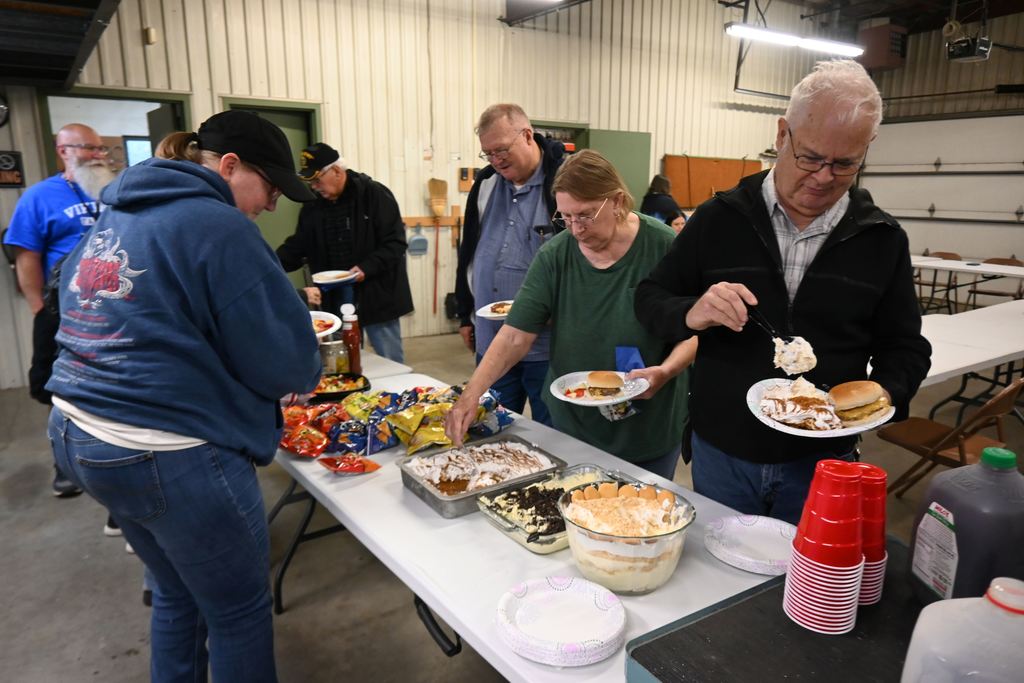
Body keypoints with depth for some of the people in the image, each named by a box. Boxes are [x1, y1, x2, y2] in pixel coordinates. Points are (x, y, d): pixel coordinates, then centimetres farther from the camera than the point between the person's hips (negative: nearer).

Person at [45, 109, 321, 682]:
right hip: (168, 456, -9)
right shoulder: (218, 226, -15)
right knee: (239, 612, 11)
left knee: (178, 594, 26)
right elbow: (284, 356, -17)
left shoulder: (117, 216, 13)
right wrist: (305, 374, 6)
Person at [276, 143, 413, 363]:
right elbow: (297, 246, 12)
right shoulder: (313, 206, 8)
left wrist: (367, 268, -24)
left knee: (390, 363, 5)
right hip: (336, 300, 5)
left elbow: (395, 242, -12)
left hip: (377, 296, -5)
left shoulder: (375, 194, -10)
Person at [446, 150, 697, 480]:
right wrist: (472, 394, -21)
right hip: (573, 426, 1)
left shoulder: (664, 249, -12)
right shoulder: (554, 255, -8)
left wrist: (665, 372, -26)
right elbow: (515, 335, -11)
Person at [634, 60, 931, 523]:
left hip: (822, 463, 1)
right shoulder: (719, 217, -6)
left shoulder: (882, 239, -2)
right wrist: (692, 314, -23)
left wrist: (884, 393, -15)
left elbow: (903, 346, 6)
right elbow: (649, 298, -2)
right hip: (720, 452, 0)